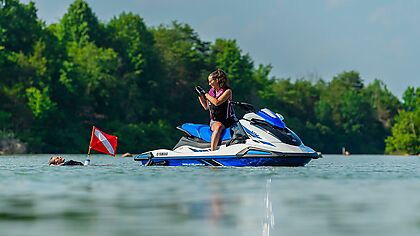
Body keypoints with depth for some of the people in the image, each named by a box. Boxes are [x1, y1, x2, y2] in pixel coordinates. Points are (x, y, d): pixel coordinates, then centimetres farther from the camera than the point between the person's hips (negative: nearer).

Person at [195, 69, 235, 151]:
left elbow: (217, 102, -19)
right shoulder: (212, 91, 13)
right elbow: (206, 107, 22)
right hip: (214, 121, 2)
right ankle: (212, 151, -46)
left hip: (227, 120, -2)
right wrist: (200, 95, 13)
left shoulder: (227, 91, -4)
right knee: (218, 127, -35)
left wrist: (205, 93, -12)